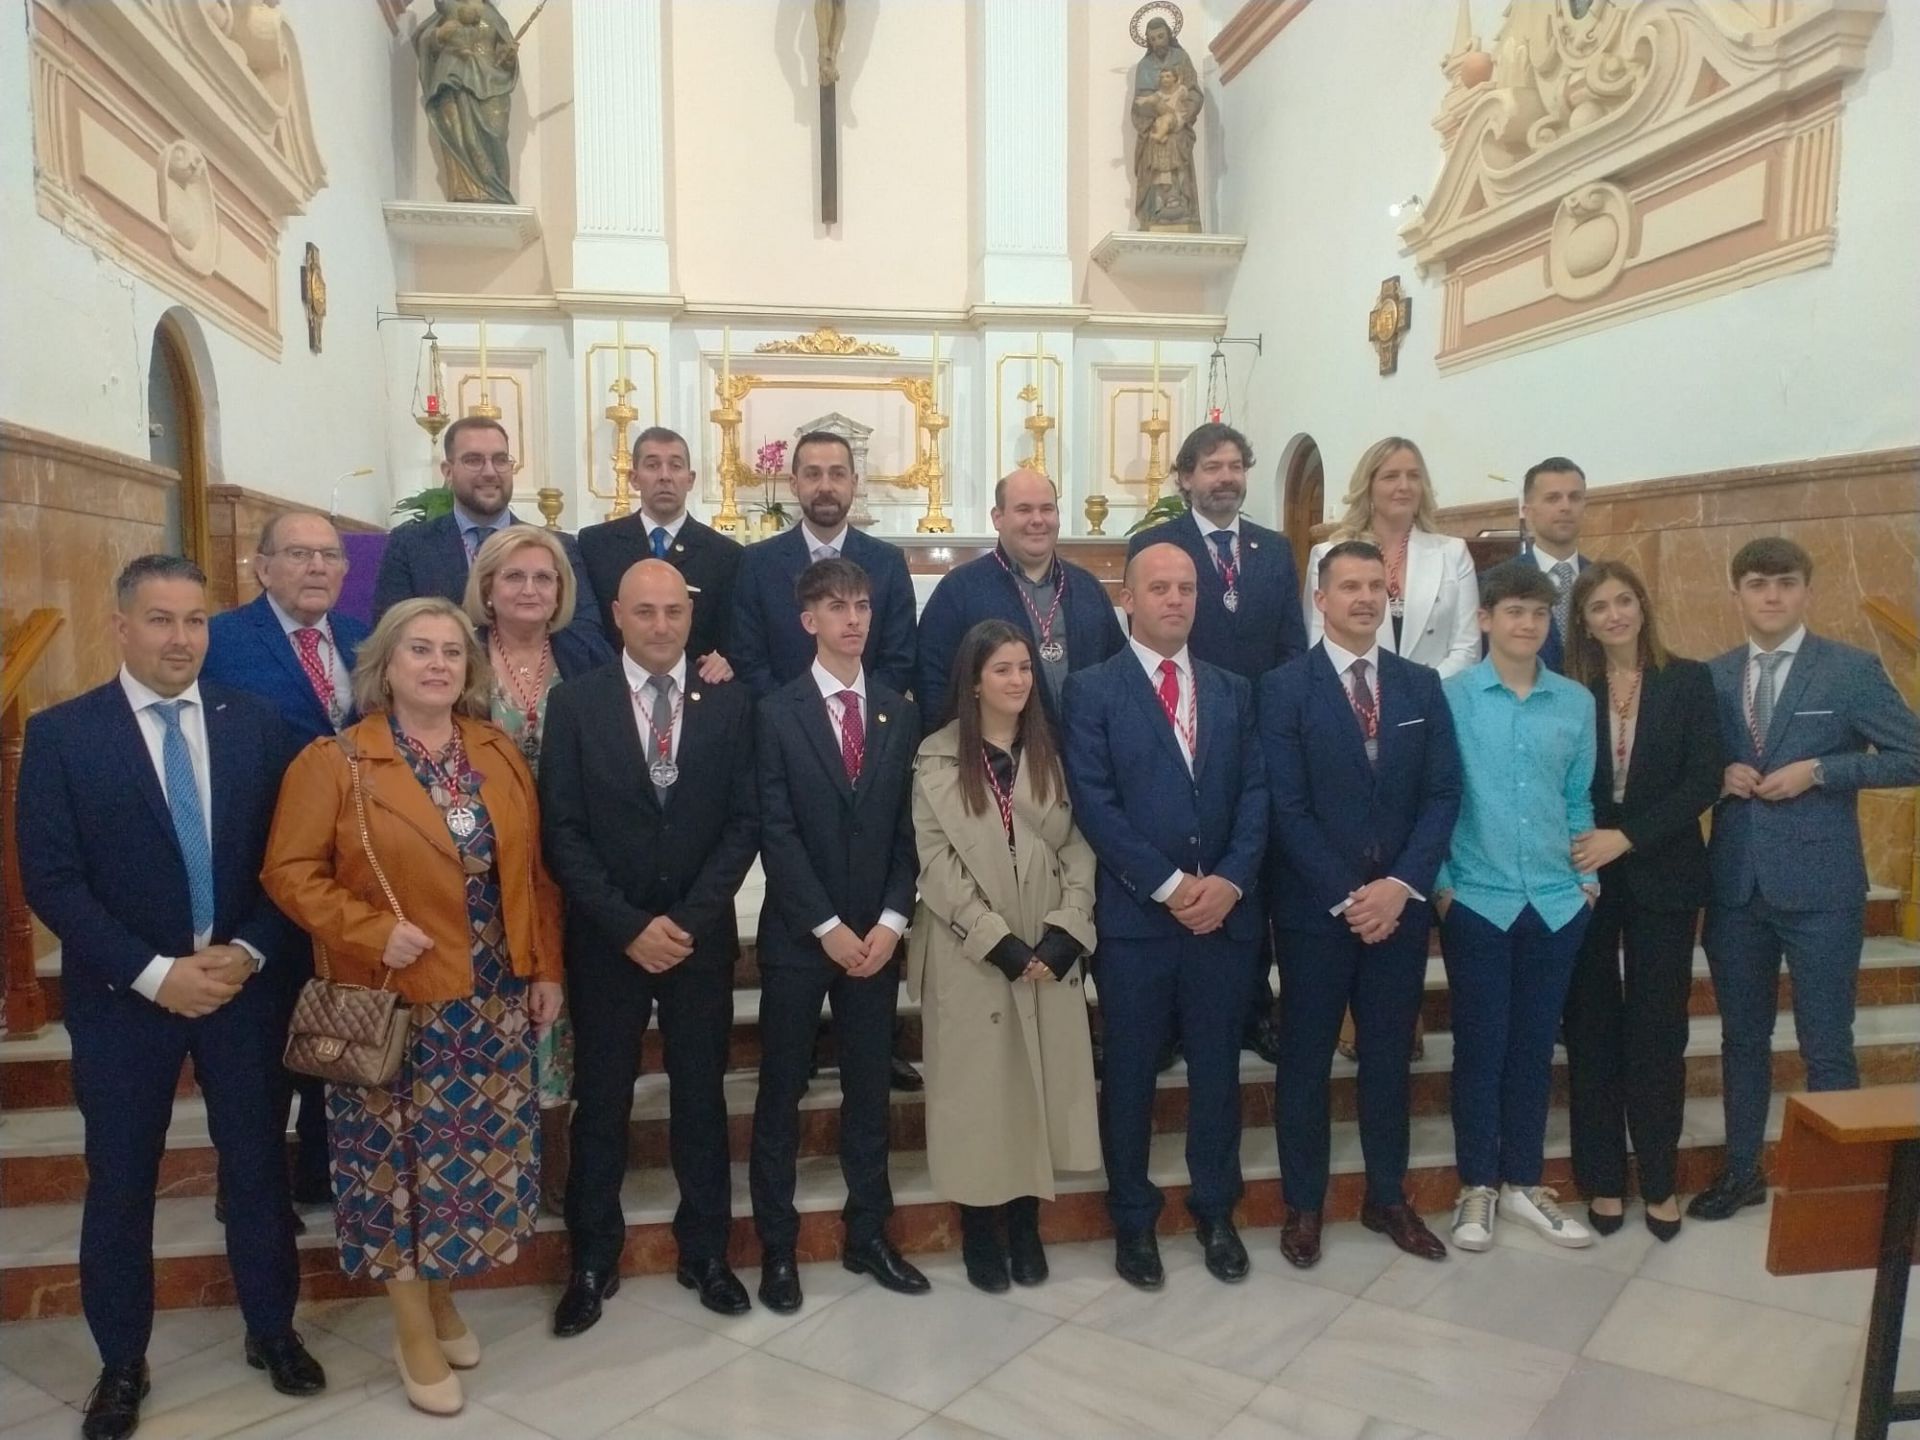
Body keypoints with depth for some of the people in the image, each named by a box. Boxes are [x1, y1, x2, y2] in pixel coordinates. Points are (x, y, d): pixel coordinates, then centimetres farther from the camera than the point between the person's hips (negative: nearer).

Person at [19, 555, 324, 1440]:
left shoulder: (255, 722, 1)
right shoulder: (60, 734, -5)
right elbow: (50, 880, -10)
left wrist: (248, 952, -11)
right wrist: (154, 972, -16)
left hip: (244, 984, 2)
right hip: (123, 996, -1)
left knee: (258, 1167, 12)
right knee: (121, 1184, 12)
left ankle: (273, 1332, 32)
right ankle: (122, 1363, 32)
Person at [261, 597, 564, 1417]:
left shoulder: (500, 754, 5)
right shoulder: (334, 762, -8)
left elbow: (532, 870, 7)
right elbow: (290, 871, -9)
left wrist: (546, 970, 5)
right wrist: (372, 932, -19)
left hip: (492, 1000, 4)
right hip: (395, 1001, -4)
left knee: (480, 1153, 12)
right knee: (401, 1160, 6)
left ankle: (442, 1297, 34)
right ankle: (414, 1336, 23)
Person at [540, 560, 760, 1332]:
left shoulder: (730, 703, 0)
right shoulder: (575, 703, -3)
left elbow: (744, 821, -2)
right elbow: (562, 831, -6)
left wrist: (689, 918, -12)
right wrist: (628, 925, -14)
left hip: (702, 935, 1)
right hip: (605, 939, -1)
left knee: (701, 1095, 11)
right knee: (601, 1100, 11)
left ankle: (705, 1251, 28)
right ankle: (593, 1259, 27)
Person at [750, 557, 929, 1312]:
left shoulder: (900, 713, 6)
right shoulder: (777, 712, -3)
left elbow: (909, 826, 4)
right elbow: (775, 832, -9)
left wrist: (891, 920, -7)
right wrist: (827, 927, -13)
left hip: (876, 934, 3)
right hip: (798, 934, -3)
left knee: (869, 1088, 12)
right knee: (782, 1091, 6)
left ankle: (868, 1234, 26)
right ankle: (777, 1247, 20)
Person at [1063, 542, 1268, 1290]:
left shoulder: (1232, 690, 12)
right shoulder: (1092, 689, -1)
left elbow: (1255, 793, 5)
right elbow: (1094, 803, -10)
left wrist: (1230, 880, -10)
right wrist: (1168, 885, -14)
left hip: (1225, 911, 4)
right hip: (1134, 914, -3)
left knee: (1217, 1068, 13)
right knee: (1130, 1074, 8)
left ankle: (1216, 1211, 31)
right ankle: (1133, 1220, 24)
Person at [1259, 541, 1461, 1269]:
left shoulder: (1422, 686, 6)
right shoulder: (1284, 688, -6)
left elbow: (1443, 795, 1)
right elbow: (1287, 808, -11)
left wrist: (1401, 886, -11)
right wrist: (1345, 897, -15)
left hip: (1400, 903, 4)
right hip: (1314, 907, -3)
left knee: (1390, 1056, 15)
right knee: (1305, 1060, 8)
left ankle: (1388, 1197, 31)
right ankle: (1303, 1204, 23)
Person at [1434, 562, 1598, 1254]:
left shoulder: (1576, 702, 5)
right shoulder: (1451, 698, -5)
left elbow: (1578, 799, 12)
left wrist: (1586, 875, 5)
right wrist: (1440, 883, -7)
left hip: (1557, 900, 3)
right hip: (1476, 899, -3)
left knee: (1535, 1044, 12)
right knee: (1480, 1044, 5)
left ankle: (1523, 1182, 26)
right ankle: (1476, 1186, 20)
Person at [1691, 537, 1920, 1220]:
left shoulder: (1851, 669, -3)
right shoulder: (1713, 676, 7)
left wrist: (1818, 769, -14)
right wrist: (1719, 775, -7)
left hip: (1820, 886, -3)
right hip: (1734, 884, 4)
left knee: (1826, 1045, 5)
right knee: (1742, 1037, 15)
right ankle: (1742, 1167, 29)